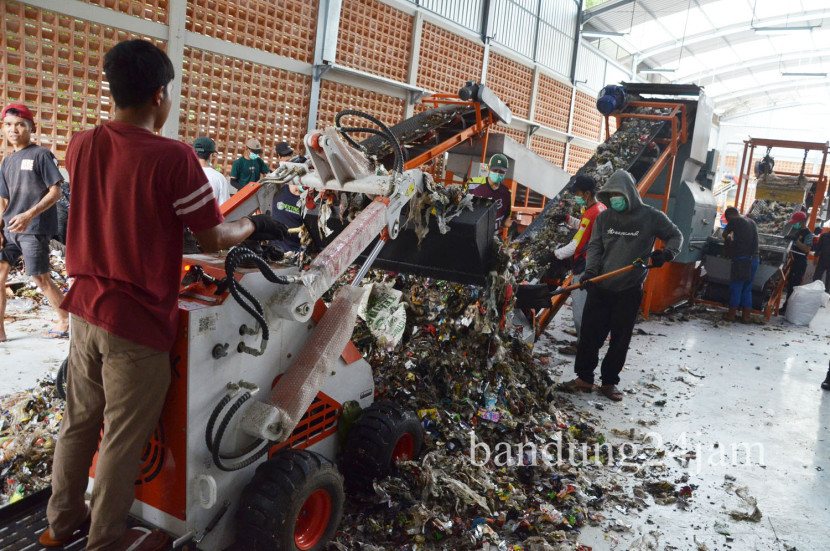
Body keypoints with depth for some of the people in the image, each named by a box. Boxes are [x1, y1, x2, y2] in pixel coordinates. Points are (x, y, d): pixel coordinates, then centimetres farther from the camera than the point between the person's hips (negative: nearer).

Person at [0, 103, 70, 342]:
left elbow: (55, 192, -10)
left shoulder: (41, 155, -4)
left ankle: (66, 320, 14)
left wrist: (29, 215, -20)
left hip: (34, 228, -7)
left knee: (40, 278, -3)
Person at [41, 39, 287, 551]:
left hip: (86, 310, 7)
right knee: (124, 441, 11)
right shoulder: (173, 157, -19)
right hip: (138, 323, -7)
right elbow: (213, 237, -13)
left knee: (79, 422, 23)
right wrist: (257, 225, 5)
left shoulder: (81, 146, 1)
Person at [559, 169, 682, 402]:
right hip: (600, 287, 2)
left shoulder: (651, 217, -3)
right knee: (590, 334, 3)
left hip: (630, 290, -2)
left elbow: (675, 236, 9)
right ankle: (584, 378, 16)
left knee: (620, 339, 6)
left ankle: (609, 382, 19)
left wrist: (666, 254, -12)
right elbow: (595, 246, 6)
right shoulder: (604, 218, 5)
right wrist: (590, 270, -12)